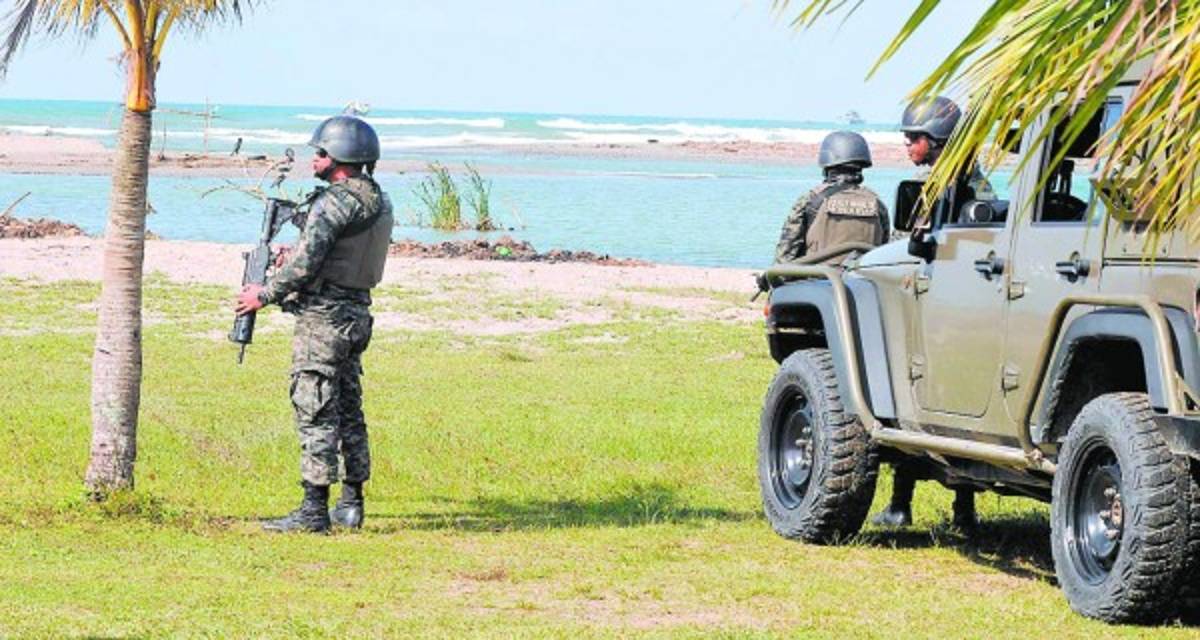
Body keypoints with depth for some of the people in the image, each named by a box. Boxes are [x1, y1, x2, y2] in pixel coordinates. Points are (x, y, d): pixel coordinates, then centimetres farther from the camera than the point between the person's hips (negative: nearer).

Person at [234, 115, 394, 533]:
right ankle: (351, 504, 18)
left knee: (316, 412, -7)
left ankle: (315, 510, -8)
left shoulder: (335, 202, -17)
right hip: (357, 314, 9)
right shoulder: (379, 201, 11)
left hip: (324, 317, -9)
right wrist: (294, 259, 20)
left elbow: (305, 263, -20)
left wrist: (266, 294, -7)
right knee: (348, 410, 14)